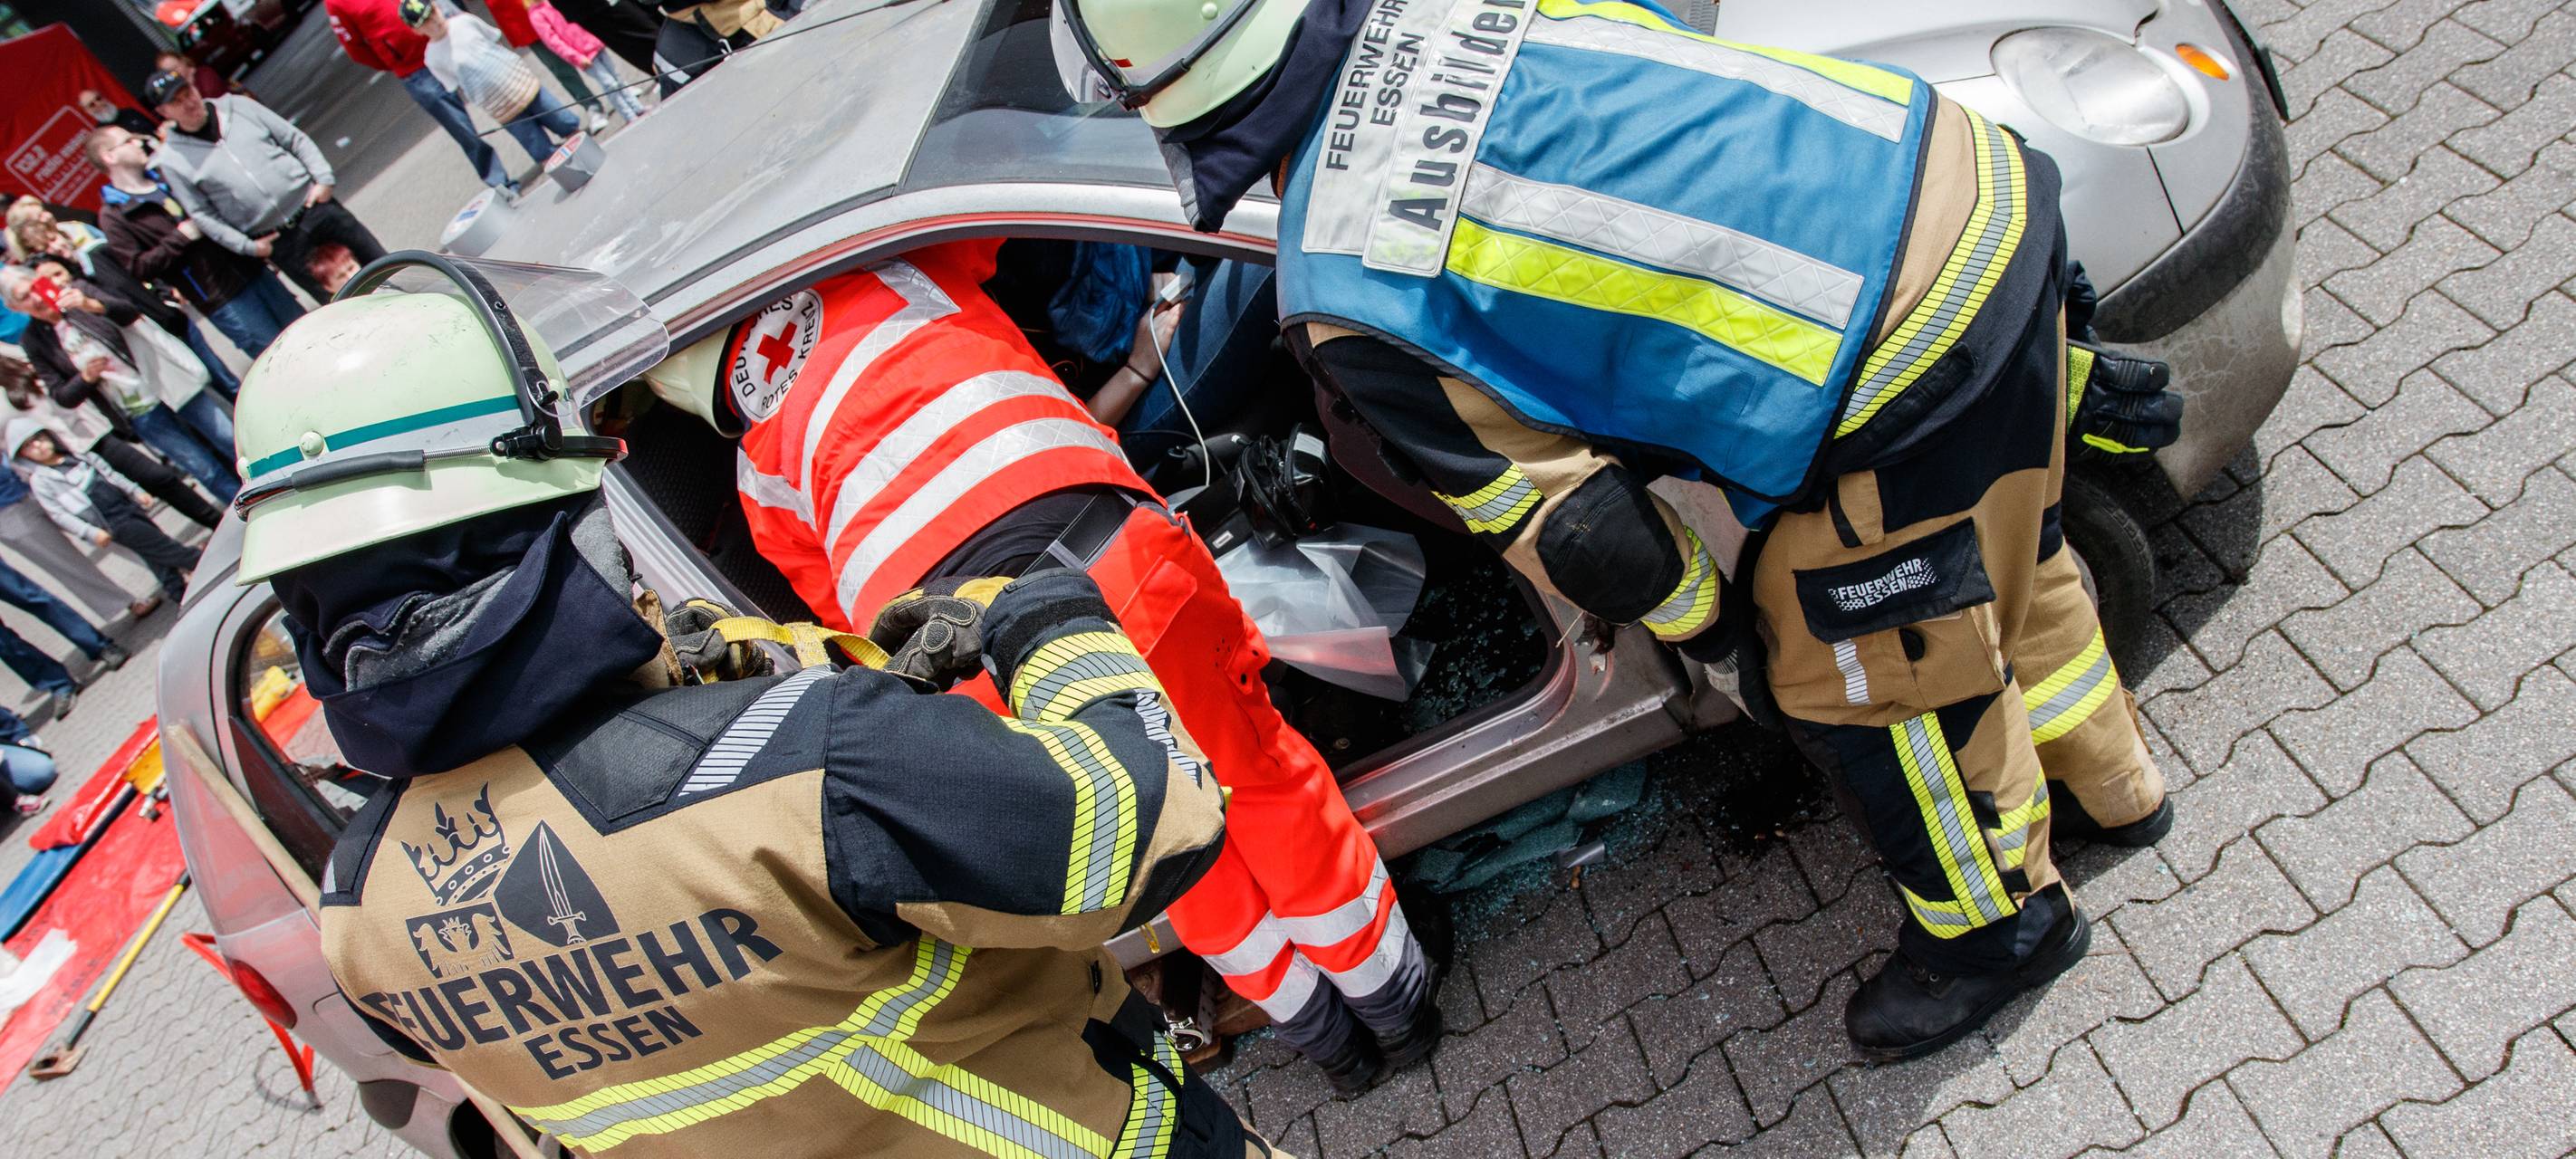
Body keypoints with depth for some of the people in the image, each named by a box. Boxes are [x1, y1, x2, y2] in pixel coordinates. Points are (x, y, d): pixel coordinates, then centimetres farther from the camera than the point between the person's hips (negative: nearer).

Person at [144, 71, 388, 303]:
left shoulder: (238, 106, 4)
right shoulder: (171, 160, -3)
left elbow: (297, 139, 6)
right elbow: (201, 214, -3)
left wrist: (323, 179, -5)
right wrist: (248, 247, -10)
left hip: (315, 205, 3)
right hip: (279, 242, -2)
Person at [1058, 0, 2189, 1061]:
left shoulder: (1340, 299, -11)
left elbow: (1576, 529, -9)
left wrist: (1710, 627, 11)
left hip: (1921, 377, -8)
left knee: (1859, 673, 16)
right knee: (1988, 553, 31)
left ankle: (1997, 924, 44)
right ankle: (2106, 786, 58)